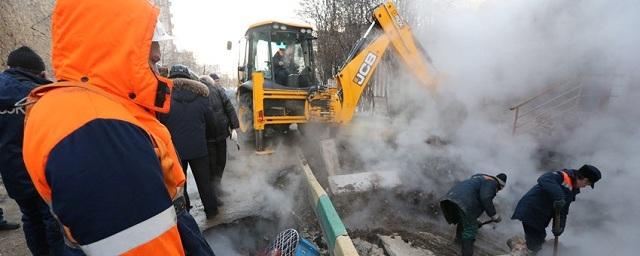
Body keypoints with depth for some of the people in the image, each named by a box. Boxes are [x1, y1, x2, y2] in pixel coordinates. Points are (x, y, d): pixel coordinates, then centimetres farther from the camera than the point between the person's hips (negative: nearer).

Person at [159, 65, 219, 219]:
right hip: (198, 148, 2)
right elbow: (211, 125, 3)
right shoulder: (201, 97, -3)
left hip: (175, 149, -1)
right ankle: (211, 210, 23)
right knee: (204, 181, 14)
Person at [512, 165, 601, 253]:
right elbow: (543, 179, -36)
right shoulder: (564, 176, -13)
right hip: (530, 211, -10)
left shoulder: (572, 190, 16)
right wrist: (558, 197, -44)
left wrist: (560, 227, -3)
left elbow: (563, 211, 12)